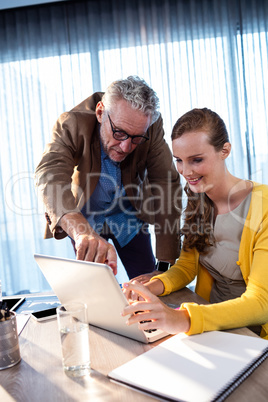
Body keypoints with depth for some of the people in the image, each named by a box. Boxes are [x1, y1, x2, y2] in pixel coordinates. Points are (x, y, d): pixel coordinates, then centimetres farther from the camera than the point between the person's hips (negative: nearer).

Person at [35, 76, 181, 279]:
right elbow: (51, 175, -44)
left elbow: (166, 184, -25)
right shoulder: (72, 124, -29)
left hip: (129, 216, 1)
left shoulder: (152, 127, -25)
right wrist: (82, 231, -65)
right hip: (84, 217, -1)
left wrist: (167, 261, -28)